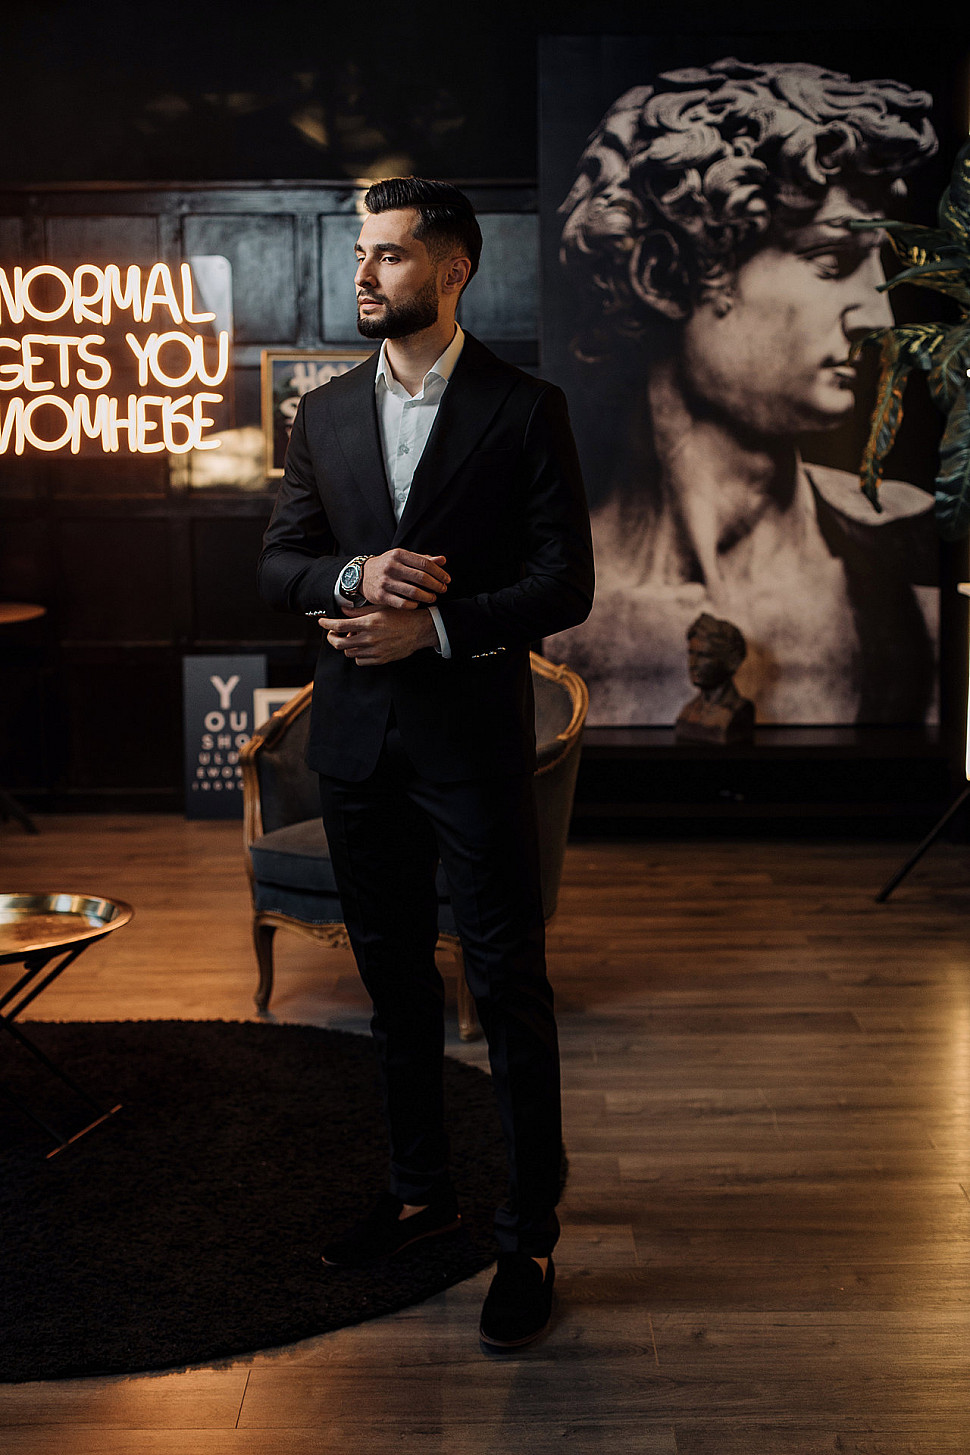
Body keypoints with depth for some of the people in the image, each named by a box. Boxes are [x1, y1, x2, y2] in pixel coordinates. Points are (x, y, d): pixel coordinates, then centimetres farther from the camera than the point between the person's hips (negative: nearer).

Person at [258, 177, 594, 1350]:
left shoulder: (526, 410, -3)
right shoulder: (324, 413, 10)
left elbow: (565, 583, -8)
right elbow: (277, 564, 7)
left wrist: (435, 625, -19)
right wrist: (355, 574, -14)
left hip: (474, 737, -4)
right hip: (356, 737, 5)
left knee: (509, 988, 0)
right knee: (394, 979, 15)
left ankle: (529, 1233, 13)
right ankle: (418, 1189, 31)